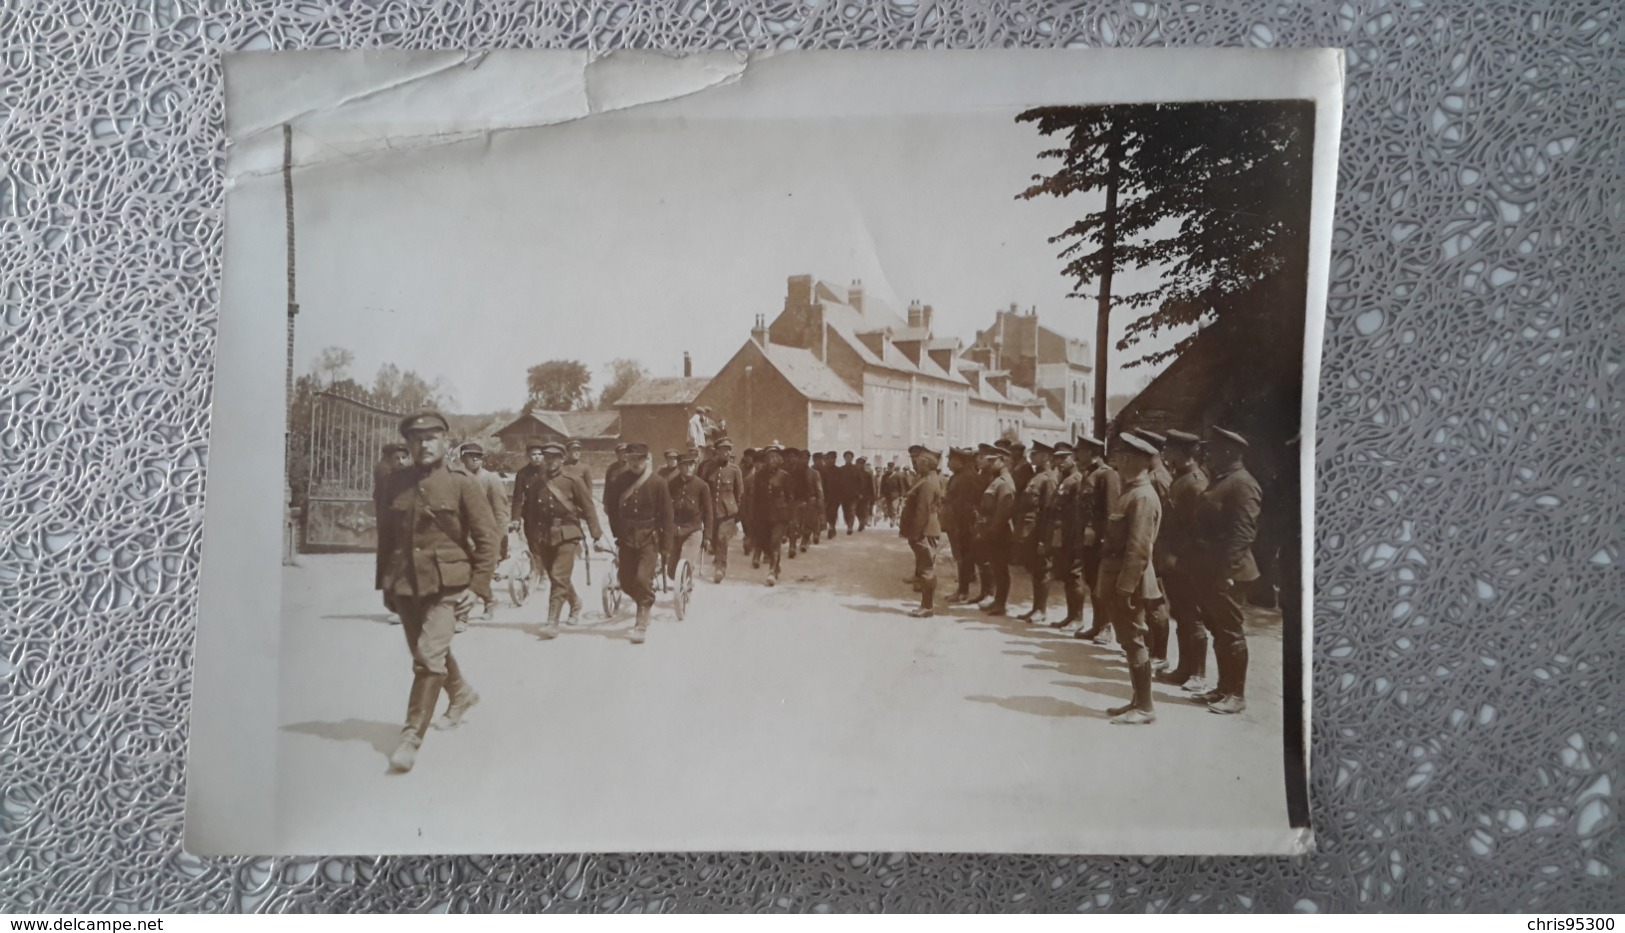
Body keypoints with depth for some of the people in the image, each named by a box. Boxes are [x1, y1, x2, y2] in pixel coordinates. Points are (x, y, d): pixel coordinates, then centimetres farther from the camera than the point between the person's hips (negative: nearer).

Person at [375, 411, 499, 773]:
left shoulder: (462, 484, -5)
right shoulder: (395, 484, 5)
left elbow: (487, 537, -4)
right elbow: (385, 535, 14)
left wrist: (478, 584, -9)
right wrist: (387, 583, 13)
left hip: (446, 584, -5)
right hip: (404, 586, 5)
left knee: (430, 657, -15)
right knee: (426, 653, 20)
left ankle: (411, 736, -8)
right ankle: (461, 694, 47)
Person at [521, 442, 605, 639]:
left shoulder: (572, 481, -3)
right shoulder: (535, 485, 6)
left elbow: (589, 507, -2)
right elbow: (530, 515, 10)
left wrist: (597, 534, -4)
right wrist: (533, 544, 9)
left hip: (567, 535, -4)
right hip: (544, 537, 4)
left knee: (559, 578, -13)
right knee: (556, 578, 15)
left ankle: (552, 622, -11)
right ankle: (574, 602, 42)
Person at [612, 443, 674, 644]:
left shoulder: (657, 483, -8)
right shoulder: (622, 482, 1)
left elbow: (666, 516, -5)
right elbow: (615, 510, 7)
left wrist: (665, 546, -6)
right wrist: (617, 537, 5)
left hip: (648, 539, -4)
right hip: (627, 539, 4)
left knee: (643, 578, -15)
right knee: (626, 582, 6)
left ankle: (642, 625, -7)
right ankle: (646, 603, 35)